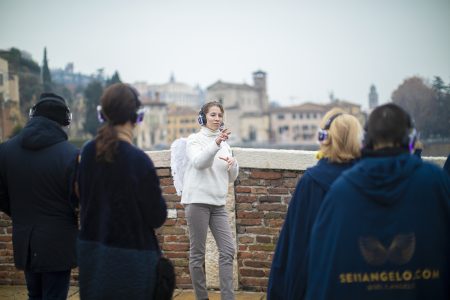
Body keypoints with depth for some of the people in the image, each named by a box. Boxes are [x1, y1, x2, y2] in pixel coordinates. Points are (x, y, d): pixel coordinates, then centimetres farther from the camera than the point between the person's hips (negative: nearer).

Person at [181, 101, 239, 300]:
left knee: (228, 249, -2)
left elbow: (231, 178, 16)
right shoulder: (195, 139, 0)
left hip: (218, 203, 6)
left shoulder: (225, 144, 16)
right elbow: (199, 162, -19)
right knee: (197, 252, -2)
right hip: (198, 201, -5)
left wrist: (233, 164, -6)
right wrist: (215, 144, -35)